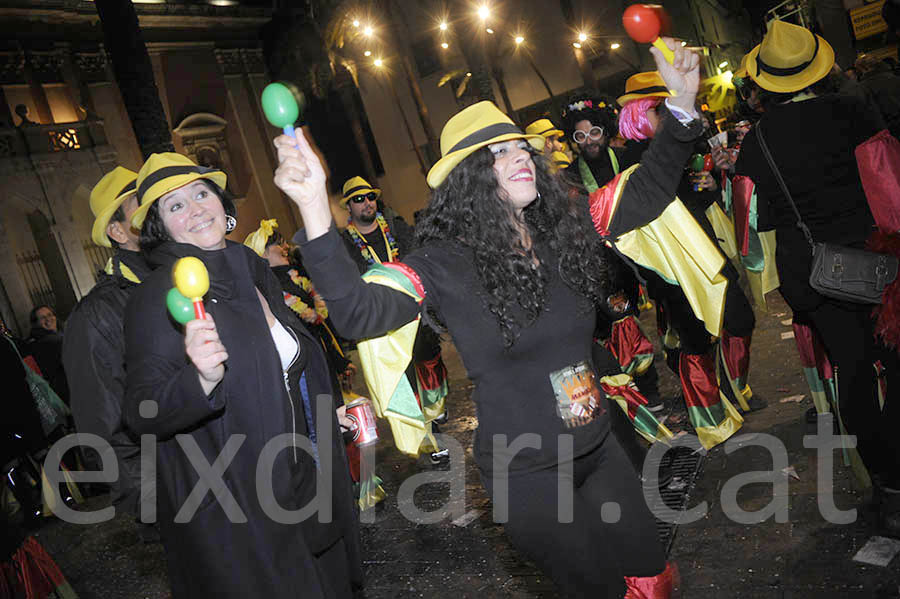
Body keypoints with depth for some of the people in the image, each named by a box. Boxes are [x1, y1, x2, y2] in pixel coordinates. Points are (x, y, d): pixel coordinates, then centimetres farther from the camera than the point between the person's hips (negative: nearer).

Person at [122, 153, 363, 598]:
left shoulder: (252, 267, 3)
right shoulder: (158, 298, -17)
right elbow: (141, 413, -24)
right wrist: (201, 381, -41)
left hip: (303, 478, 7)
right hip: (232, 507, -6)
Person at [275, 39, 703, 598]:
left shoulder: (568, 228, -2)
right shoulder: (445, 264, -18)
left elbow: (645, 194, 7)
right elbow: (359, 312, -31)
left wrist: (682, 103, -3)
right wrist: (315, 207, -43)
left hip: (599, 449, 5)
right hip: (525, 473, -5)